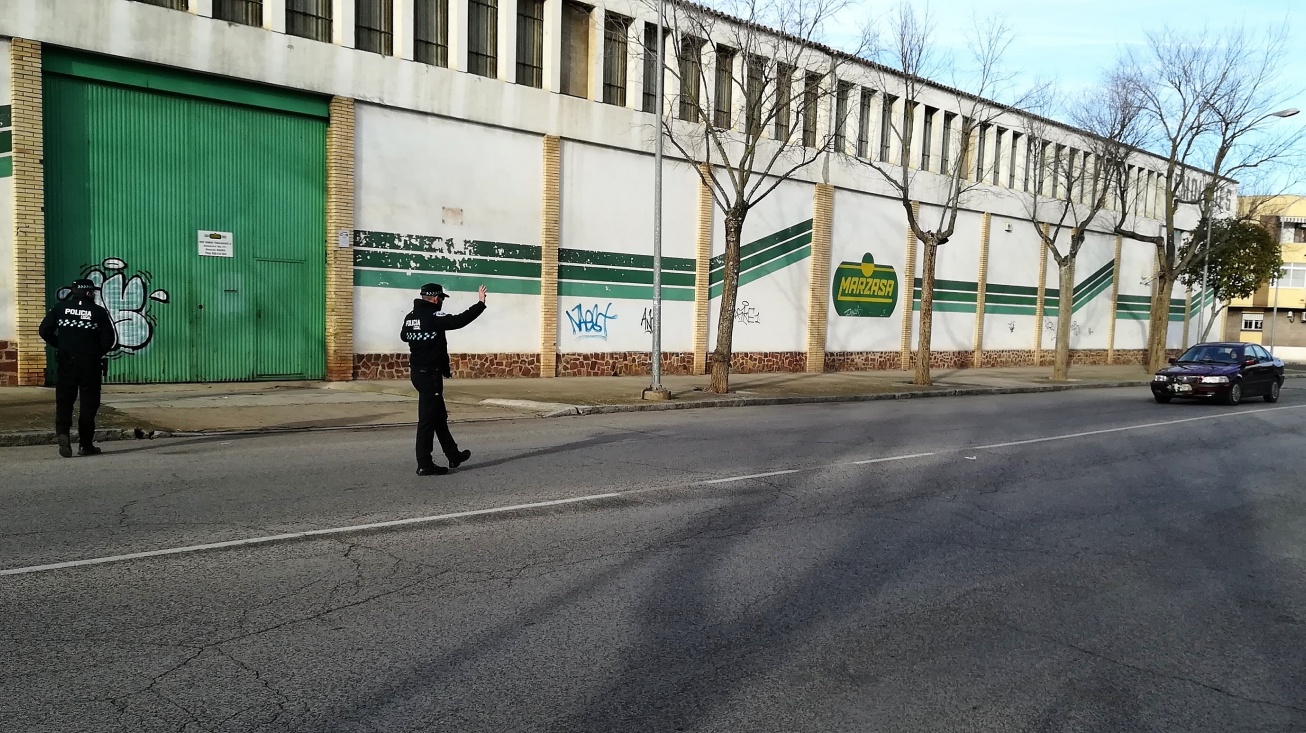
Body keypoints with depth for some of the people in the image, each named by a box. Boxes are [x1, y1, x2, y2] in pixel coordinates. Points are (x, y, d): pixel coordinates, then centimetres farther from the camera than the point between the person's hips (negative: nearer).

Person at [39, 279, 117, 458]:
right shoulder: (98, 312, -5)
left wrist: (60, 345, 17)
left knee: (64, 399, 8)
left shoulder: (60, 308, 3)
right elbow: (109, 339, -7)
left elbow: (45, 331, 2)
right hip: (90, 363, -2)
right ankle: (86, 444, 8)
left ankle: (62, 432, -15)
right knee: (89, 403, 5)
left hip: (66, 361, 2)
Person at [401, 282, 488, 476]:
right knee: (428, 418, -5)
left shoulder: (410, 316, 9)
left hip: (418, 372, 10)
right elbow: (459, 320, -23)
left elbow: (404, 336, 26)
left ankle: (453, 455, 28)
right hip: (430, 374, -10)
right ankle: (424, 465, 0)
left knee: (439, 416, 18)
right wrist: (480, 304, -14)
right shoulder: (434, 317, -17)